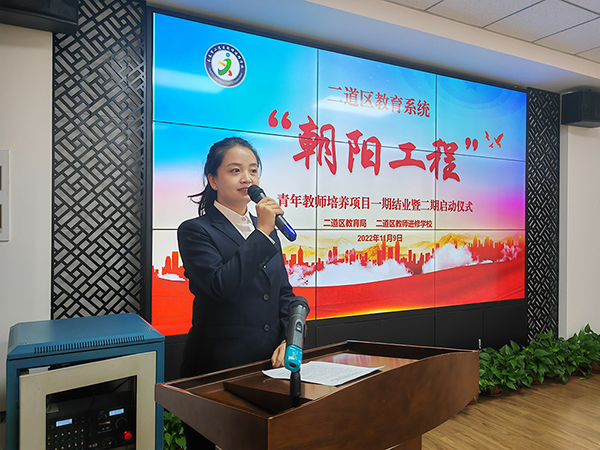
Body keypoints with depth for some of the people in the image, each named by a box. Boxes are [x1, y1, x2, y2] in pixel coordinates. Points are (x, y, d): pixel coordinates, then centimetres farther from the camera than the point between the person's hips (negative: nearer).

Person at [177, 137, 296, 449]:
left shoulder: (264, 228, 10)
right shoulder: (195, 231, -7)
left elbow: (284, 292, 11)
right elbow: (222, 285, -23)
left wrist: (289, 340, -3)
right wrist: (262, 233, -20)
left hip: (269, 363, 6)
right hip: (217, 365, -5)